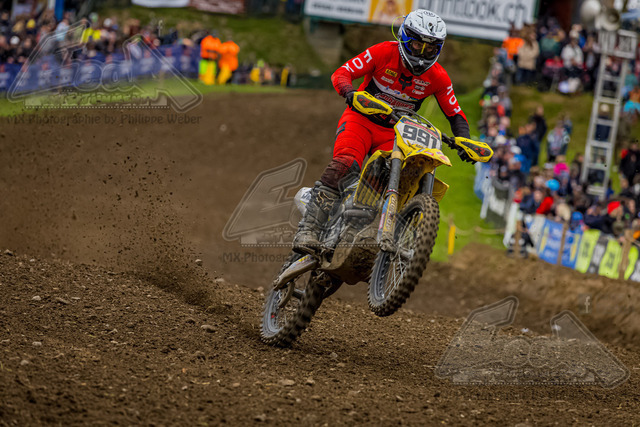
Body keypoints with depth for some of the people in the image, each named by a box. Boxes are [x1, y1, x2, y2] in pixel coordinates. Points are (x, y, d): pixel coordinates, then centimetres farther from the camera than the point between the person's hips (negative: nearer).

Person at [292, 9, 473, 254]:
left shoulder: (437, 77, -3)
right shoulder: (384, 53, -12)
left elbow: (456, 115, 5)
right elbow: (341, 73, -15)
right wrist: (351, 93, -37)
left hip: (394, 133, 4)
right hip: (361, 119, -4)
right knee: (345, 165, -30)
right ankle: (308, 229, -37)